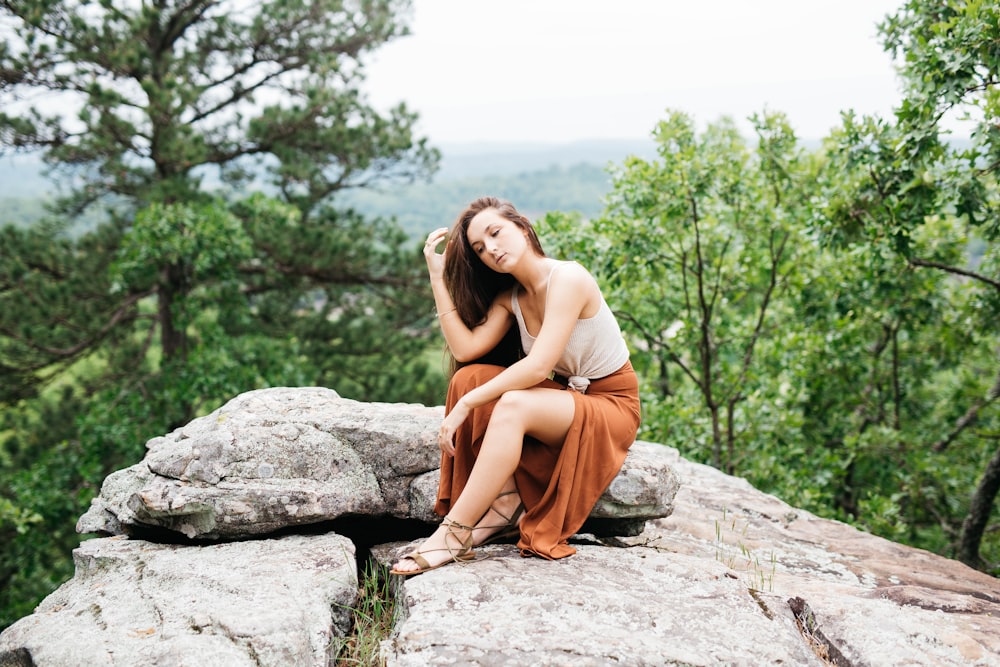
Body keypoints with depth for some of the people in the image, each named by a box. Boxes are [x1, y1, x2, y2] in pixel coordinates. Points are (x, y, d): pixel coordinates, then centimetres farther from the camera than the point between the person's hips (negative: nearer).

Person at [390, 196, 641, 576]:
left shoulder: (567, 279, -20)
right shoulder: (510, 297, 4)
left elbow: (538, 366, -29)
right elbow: (466, 348, -11)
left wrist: (466, 405, -28)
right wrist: (438, 277, -10)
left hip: (612, 405, -7)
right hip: (566, 397, 8)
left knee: (512, 406, -34)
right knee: (469, 377, -13)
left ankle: (453, 534, -28)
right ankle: (505, 503, -15)